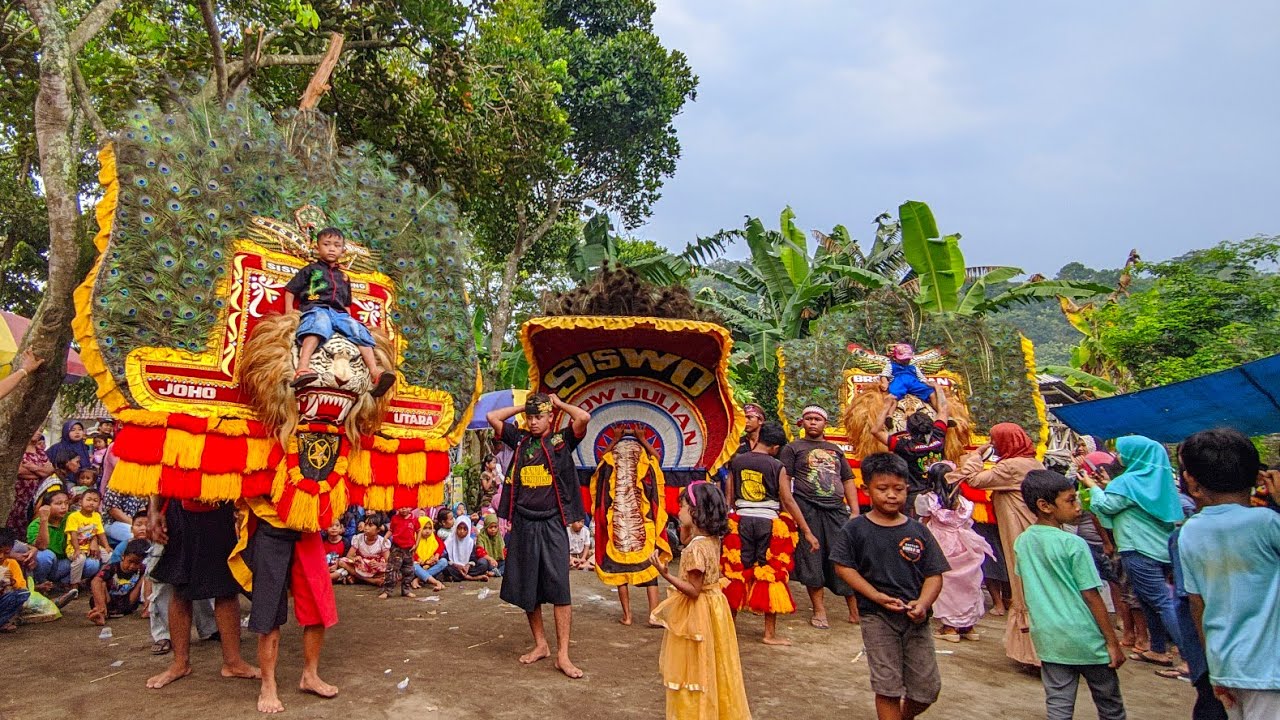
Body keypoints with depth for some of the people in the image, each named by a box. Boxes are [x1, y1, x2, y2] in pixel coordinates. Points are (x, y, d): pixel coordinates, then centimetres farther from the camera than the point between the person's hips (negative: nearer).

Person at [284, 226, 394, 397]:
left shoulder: (343, 277, 32)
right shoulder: (310, 269, 20)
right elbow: (290, 291, 16)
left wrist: (349, 318, 16)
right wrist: (289, 313, 3)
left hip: (339, 313, 5)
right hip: (316, 309, -5)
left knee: (359, 330, -24)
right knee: (320, 322, -40)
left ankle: (375, 372, -40)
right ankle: (302, 368, -60)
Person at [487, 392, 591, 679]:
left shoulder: (562, 439, 1)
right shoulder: (519, 439, 10)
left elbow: (584, 417, -15)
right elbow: (492, 417, 8)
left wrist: (558, 403, 0)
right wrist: (523, 406, 9)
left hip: (552, 523, -4)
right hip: (523, 524, 4)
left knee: (559, 589, -5)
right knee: (526, 589, 11)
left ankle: (562, 655, 0)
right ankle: (540, 645, 27)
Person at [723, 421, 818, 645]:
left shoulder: (736, 462, 3)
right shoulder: (777, 467, -6)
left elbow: (730, 498, 7)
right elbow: (788, 501, -7)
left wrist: (729, 521, 19)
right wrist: (807, 532, -3)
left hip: (741, 521, 3)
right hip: (768, 523, -3)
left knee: (737, 572, 12)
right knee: (770, 575, 7)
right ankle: (770, 633, 12)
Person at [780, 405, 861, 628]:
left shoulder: (835, 450, 20)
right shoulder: (793, 448, 7)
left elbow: (848, 480, 19)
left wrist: (855, 511, 9)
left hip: (837, 510, 3)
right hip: (807, 510, -3)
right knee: (812, 560, 1)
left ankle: (855, 611, 10)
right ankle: (819, 611, 12)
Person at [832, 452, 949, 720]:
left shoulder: (918, 530, 2)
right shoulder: (855, 529, -5)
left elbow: (934, 574, 1)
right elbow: (843, 566, -6)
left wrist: (923, 603, -17)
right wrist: (877, 596, -15)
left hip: (916, 618, 3)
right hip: (877, 617, -3)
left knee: (928, 688, 10)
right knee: (888, 688, 2)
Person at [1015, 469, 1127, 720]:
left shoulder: (1021, 542, 1)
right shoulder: (1073, 544, -16)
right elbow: (1091, 597, -13)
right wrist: (1113, 643, -5)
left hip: (1048, 639, 5)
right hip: (1085, 639, -4)